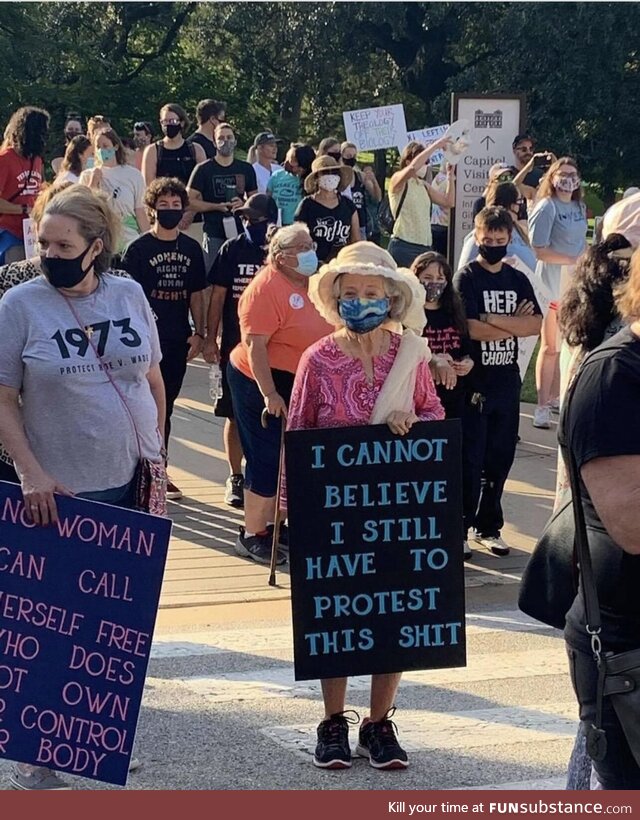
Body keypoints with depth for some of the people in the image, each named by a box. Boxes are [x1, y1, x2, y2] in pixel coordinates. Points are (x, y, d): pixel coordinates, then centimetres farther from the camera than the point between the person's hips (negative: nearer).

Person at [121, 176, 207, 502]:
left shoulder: (191, 249, 7)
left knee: (165, 406, 12)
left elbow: (196, 294, 11)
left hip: (178, 340, 4)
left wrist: (199, 332, 5)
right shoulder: (139, 248, -6)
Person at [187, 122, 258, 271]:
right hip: (214, 235, -3)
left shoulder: (246, 169, 11)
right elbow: (190, 201, -4)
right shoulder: (203, 169, 1)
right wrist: (217, 206, -16)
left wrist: (243, 204, -7)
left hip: (239, 233, 3)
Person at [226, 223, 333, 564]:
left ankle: (272, 525, 27)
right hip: (264, 383, -9)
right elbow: (254, 345, -24)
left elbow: (322, 331, 20)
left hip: (297, 384, 9)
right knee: (267, 460, -5)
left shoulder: (307, 283, 7)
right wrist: (269, 393, -27)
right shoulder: (267, 287, -19)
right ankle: (251, 536, 5)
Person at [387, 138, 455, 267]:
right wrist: (435, 145, -20)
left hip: (425, 247, 7)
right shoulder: (397, 180, -3)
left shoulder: (424, 186, 17)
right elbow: (413, 167, -24)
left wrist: (450, 175, 6)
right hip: (403, 246, -7)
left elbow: (449, 202, 12)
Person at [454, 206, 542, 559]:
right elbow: (471, 329, -17)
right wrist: (514, 324, -8)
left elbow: (536, 325, -3)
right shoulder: (467, 277, -5)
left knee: (500, 458, 10)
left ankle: (488, 526, 20)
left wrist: (493, 320, -14)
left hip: (507, 381, 5)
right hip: (474, 381, -5)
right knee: (470, 460, -2)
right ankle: (458, 528, 5)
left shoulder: (518, 280, 10)